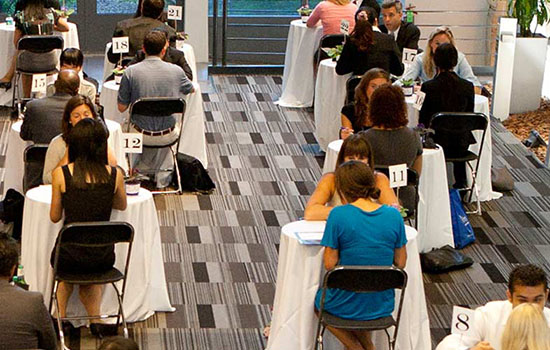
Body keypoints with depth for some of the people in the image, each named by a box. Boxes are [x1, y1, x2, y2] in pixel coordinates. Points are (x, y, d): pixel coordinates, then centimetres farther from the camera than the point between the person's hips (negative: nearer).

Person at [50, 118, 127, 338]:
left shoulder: (61, 173, -12)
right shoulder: (114, 174, -9)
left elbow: (55, 217, 0)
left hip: (70, 256, -1)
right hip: (104, 258, 1)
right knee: (90, 277, 38)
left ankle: (61, 317, 30)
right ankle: (95, 318, 26)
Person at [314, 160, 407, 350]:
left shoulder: (339, 215, -18)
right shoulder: (393, 215, -7)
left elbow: (330, 264, -13)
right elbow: (400, 262, 1)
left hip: (346, 306, -4)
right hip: (382, 306, 4)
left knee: (318, 300, 31)